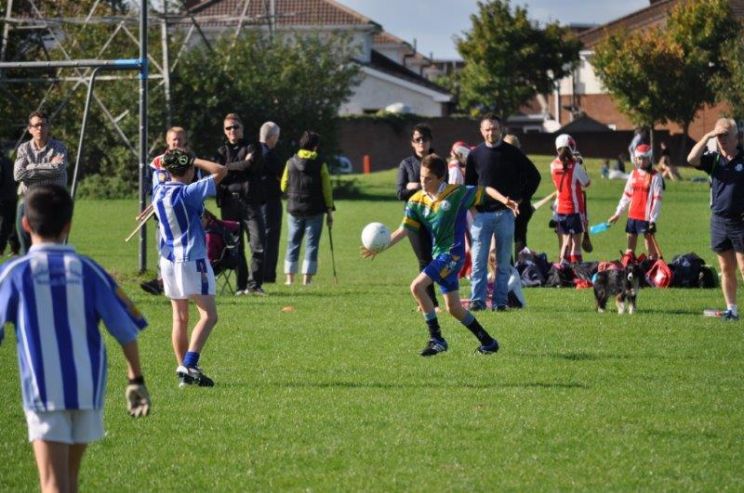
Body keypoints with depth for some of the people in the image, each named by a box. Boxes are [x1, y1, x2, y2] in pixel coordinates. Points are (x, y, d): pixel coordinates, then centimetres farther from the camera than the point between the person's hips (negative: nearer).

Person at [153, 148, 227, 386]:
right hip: (192, 259, -7)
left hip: (168, 260, 7)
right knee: (208, 316, -4)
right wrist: (195, 161, -5)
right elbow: (220, 171, -16)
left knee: (180, 318, 12)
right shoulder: (188, 192, -16)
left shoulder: (159, 192, 4)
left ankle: (183, 369, 10)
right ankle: (189, 365, -18)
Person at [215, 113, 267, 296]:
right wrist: (240, 166, -8)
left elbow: (249, 166, -9)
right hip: (229, 203, 2)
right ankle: (241, 285, 8)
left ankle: (254, 284, -4)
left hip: (250, 202, -2)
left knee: (258, 244, -10)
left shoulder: (252, 148, 10)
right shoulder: (222, 152, 17)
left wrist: (228, 167, 1)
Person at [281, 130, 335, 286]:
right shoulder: (320, 164, -6)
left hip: (294, 209, 2)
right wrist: (330, 211, 3)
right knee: (311, 244, 3)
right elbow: (327, 189, -4)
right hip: (315, 211, -2)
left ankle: (289, 277, 8)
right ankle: (307, 278, -2)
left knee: (293, 242, 11)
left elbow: (283, 186, 6)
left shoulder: (291, 162, 0)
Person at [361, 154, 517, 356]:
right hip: (439, 255, 7)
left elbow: (485, 191, -1)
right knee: (454, 308, 11)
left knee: (417, 286, -21)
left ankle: (436, 338, -13)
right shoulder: (417, 201, 3)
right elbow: (404, 230, 1)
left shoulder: (456, 193, -9)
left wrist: (504, 200, -17)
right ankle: (487, 341, 25)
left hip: (453, 253, -7)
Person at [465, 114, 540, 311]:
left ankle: (500, 301, 7)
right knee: (479, 260, -4)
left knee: (504, 261, 3)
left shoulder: (512, 153, 2)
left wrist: (522, 198, 4)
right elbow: (469, 185, 14)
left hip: (505, 214, 0)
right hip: (481, 215, 0)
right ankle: (477, 300, -2)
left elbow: (534, 176, 10)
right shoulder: (475, 155, 5)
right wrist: (471, 206, 2)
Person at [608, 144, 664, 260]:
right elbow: (626, 195, 18)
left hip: (647, 216, -6)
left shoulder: (655, 176, -7)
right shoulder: (633, 174, 11)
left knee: (650, 243, -5)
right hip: (632, 215, 6)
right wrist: (618, 213, 16)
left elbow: (657, 199, -10)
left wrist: (653, 220, -15)